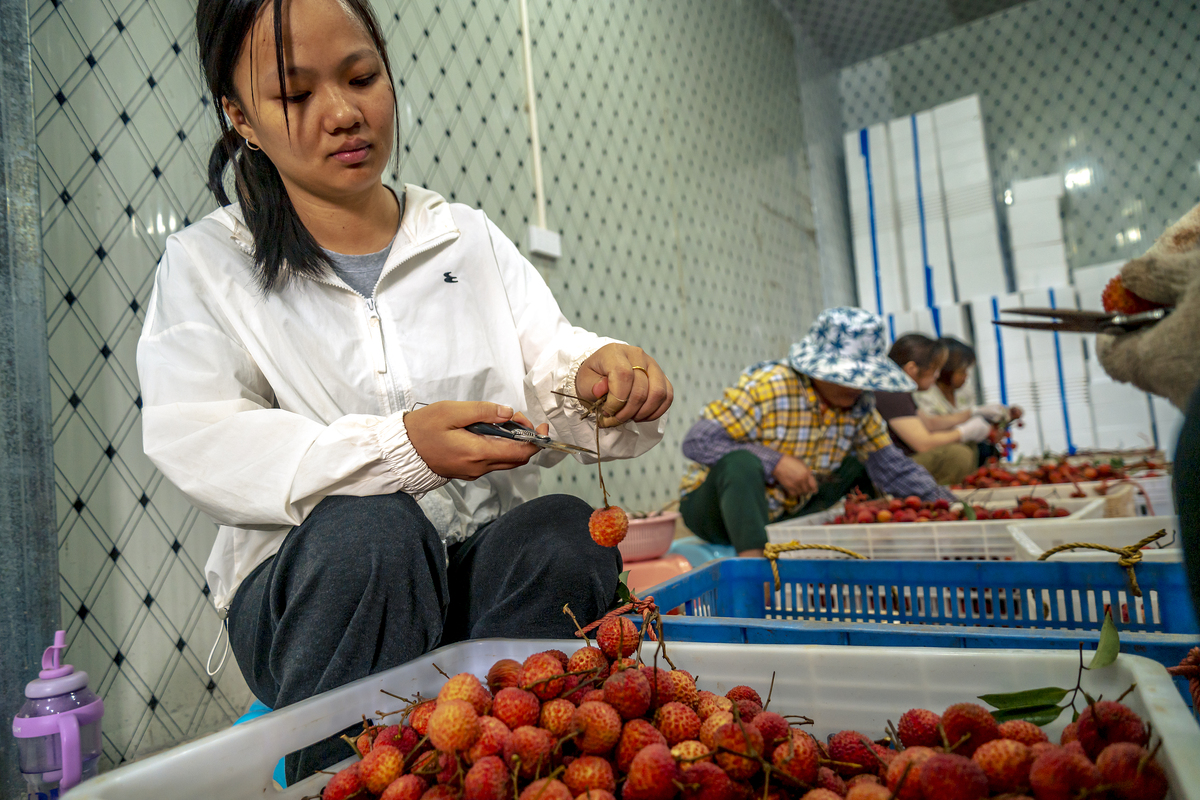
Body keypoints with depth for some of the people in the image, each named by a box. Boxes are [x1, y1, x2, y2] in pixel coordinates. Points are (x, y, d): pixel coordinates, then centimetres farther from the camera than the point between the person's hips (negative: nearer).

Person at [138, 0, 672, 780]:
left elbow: (551, 360, 3)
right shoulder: (205, 262, 4)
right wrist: (400, 448, -26)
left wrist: (600, 373, -23)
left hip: (493, 564, 2)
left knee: (565, 529, -27)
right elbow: (198, 445, -11)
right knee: (369, 529, -32)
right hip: (313, 580, -1)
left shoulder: (469, 237, 12)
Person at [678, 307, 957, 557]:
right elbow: (697, 441, -27)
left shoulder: (859, 404, -2)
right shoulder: (765, 387, -23)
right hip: (717, 508, -6)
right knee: (740, 461, -37)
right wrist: (776, 462, -31)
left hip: (784, 514, 6)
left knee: (860, 467, 2)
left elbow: (892, 466, 3)